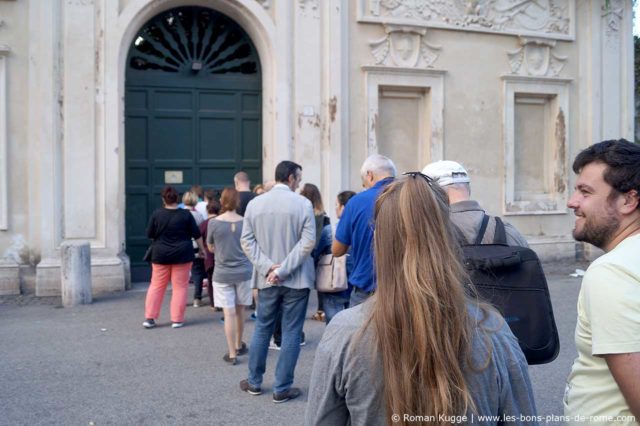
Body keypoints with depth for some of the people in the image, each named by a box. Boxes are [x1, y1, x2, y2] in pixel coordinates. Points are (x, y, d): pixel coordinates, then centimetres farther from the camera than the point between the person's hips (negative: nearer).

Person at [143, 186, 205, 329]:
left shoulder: (157, 214, -5)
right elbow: (196, 234, 0)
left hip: (161, 255, 1)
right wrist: (202, 249, 14)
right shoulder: (185, 214, -6)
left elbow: (150, 234, 2)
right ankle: (177, 319, 6)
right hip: (182, 255, -1)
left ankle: (149, 318, 11)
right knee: (180, 287, 6)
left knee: (156, 286, 11)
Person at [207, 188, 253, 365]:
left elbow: (211, 248, 5)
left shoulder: (214, 223, -9)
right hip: (244, 272, 2)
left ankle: (232, 354, 3)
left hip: (222, 274, -2)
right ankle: (239, 345, 34)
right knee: (240, 310, 17)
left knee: (229, 313, 1)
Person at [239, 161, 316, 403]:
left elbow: (247, 240, -2)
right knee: (291, 333, 5)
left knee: (262, 329, 16)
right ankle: (282, 388, 10)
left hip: (267, 279, 4)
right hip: (297, 278, -3)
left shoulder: (255, 203, 2)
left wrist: (267, 267, -8)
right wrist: (284, 270, -16)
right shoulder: (303, 203, -8)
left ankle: (254, 382, 27)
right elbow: (307, 241, -16)